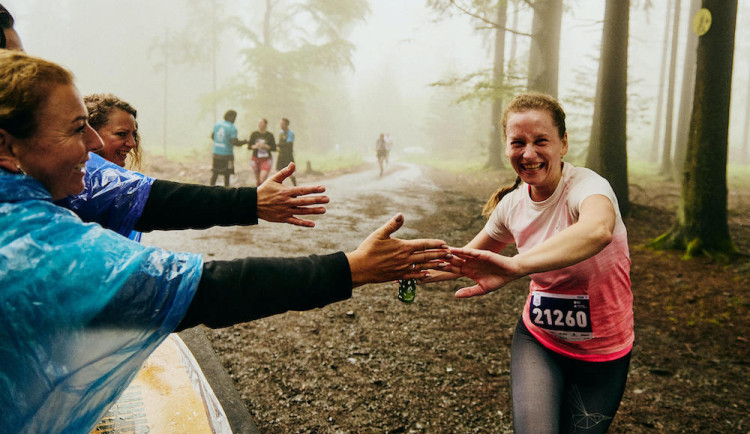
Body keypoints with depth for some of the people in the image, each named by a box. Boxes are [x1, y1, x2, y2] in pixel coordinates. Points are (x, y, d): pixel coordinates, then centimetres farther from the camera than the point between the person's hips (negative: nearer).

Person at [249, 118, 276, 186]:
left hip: (266, 159, -2)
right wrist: (255, 146, -17)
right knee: (257, 180, 11)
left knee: (262, 179, -19)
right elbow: (249, 146, 4)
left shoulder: (270, 135, -1)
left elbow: (274, 148, -2)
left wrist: (265, 146, -17)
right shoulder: (254, 134, 3)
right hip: (256, 159, 2)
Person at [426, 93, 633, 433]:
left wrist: (517, 265, -60)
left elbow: (597, 230, -49)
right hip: (538, 341, 3)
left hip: (601, 355, -2)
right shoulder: (512, 204, -7)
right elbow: (470, 258, 8)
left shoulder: (586, 186, -23)